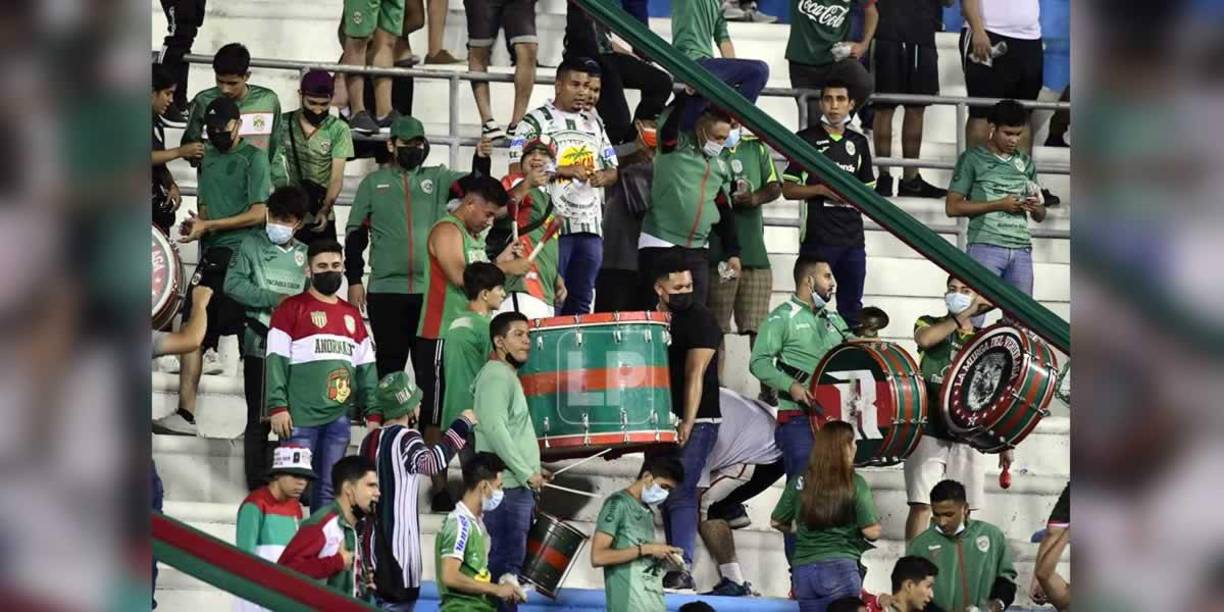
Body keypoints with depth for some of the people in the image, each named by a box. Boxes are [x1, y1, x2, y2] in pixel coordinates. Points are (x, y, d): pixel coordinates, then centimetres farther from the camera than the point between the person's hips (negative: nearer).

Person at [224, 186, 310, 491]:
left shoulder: (305, 255, 13)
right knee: (259, 420, 0)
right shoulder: (252, 245, 2)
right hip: (260, 346, -3)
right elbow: (233, 284, -10)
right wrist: (274, 300, -15)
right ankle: (257, 487, 4)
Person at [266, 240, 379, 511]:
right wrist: (277, 407, -14)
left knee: (329, 489, 6)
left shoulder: (352, 315, 19)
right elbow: (276, 361, -5)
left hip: (339, 417, 5)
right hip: (300, 417, -5)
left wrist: (372, 413, 12)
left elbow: (366, 368, 20)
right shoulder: (291, 308, 1)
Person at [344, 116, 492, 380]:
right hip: (386, 290, -1)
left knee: (431, 363, 2)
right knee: (390, 361, 3)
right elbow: (355, 233, 7)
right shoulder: (373, 182, 8)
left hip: (431, 290, 1)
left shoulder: (437, 178, 10)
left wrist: (481, 159, -28)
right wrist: (354, 280, 0)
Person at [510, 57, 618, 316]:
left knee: (581, 301, 7)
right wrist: (565, 170, -17)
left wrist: (604, 176, -2)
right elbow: (518, 168, -10)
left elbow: (612, 169, 23)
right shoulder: (536, 121, -1)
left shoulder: (594, 123, 19)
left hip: (590, 226, 6)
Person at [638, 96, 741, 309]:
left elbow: (725, 211, 19)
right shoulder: (677, 145, -1)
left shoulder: (721, 166, 14)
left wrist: (732, 252, 15)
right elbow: (672, 118, -21)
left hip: (697, 251, 6)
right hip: (660, 246, -6)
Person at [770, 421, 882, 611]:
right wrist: (878, 528, 15)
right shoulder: (854, 484, -6)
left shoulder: (800, 483, 5)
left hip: (803, 570, 4)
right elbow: (871, 532, -7)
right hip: (839, 568, -4)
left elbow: (777, 522, 13)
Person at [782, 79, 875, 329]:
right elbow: (788, 189, 1)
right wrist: (822, 190, -13)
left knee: (851, 307, 6)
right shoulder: (806, 139, 3)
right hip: (817, 237, -4)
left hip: (852, 236, 4)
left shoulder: (858, 142, 16)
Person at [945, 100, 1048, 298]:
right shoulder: (973, 159, 4)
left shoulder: (1026, 163, 19)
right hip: (986, 246, -5)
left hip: (1022, 250, 5)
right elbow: (952, 207, -3)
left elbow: (1040, 216, 23)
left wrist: (1036, 208, -3)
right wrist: (1000, 204, -10)